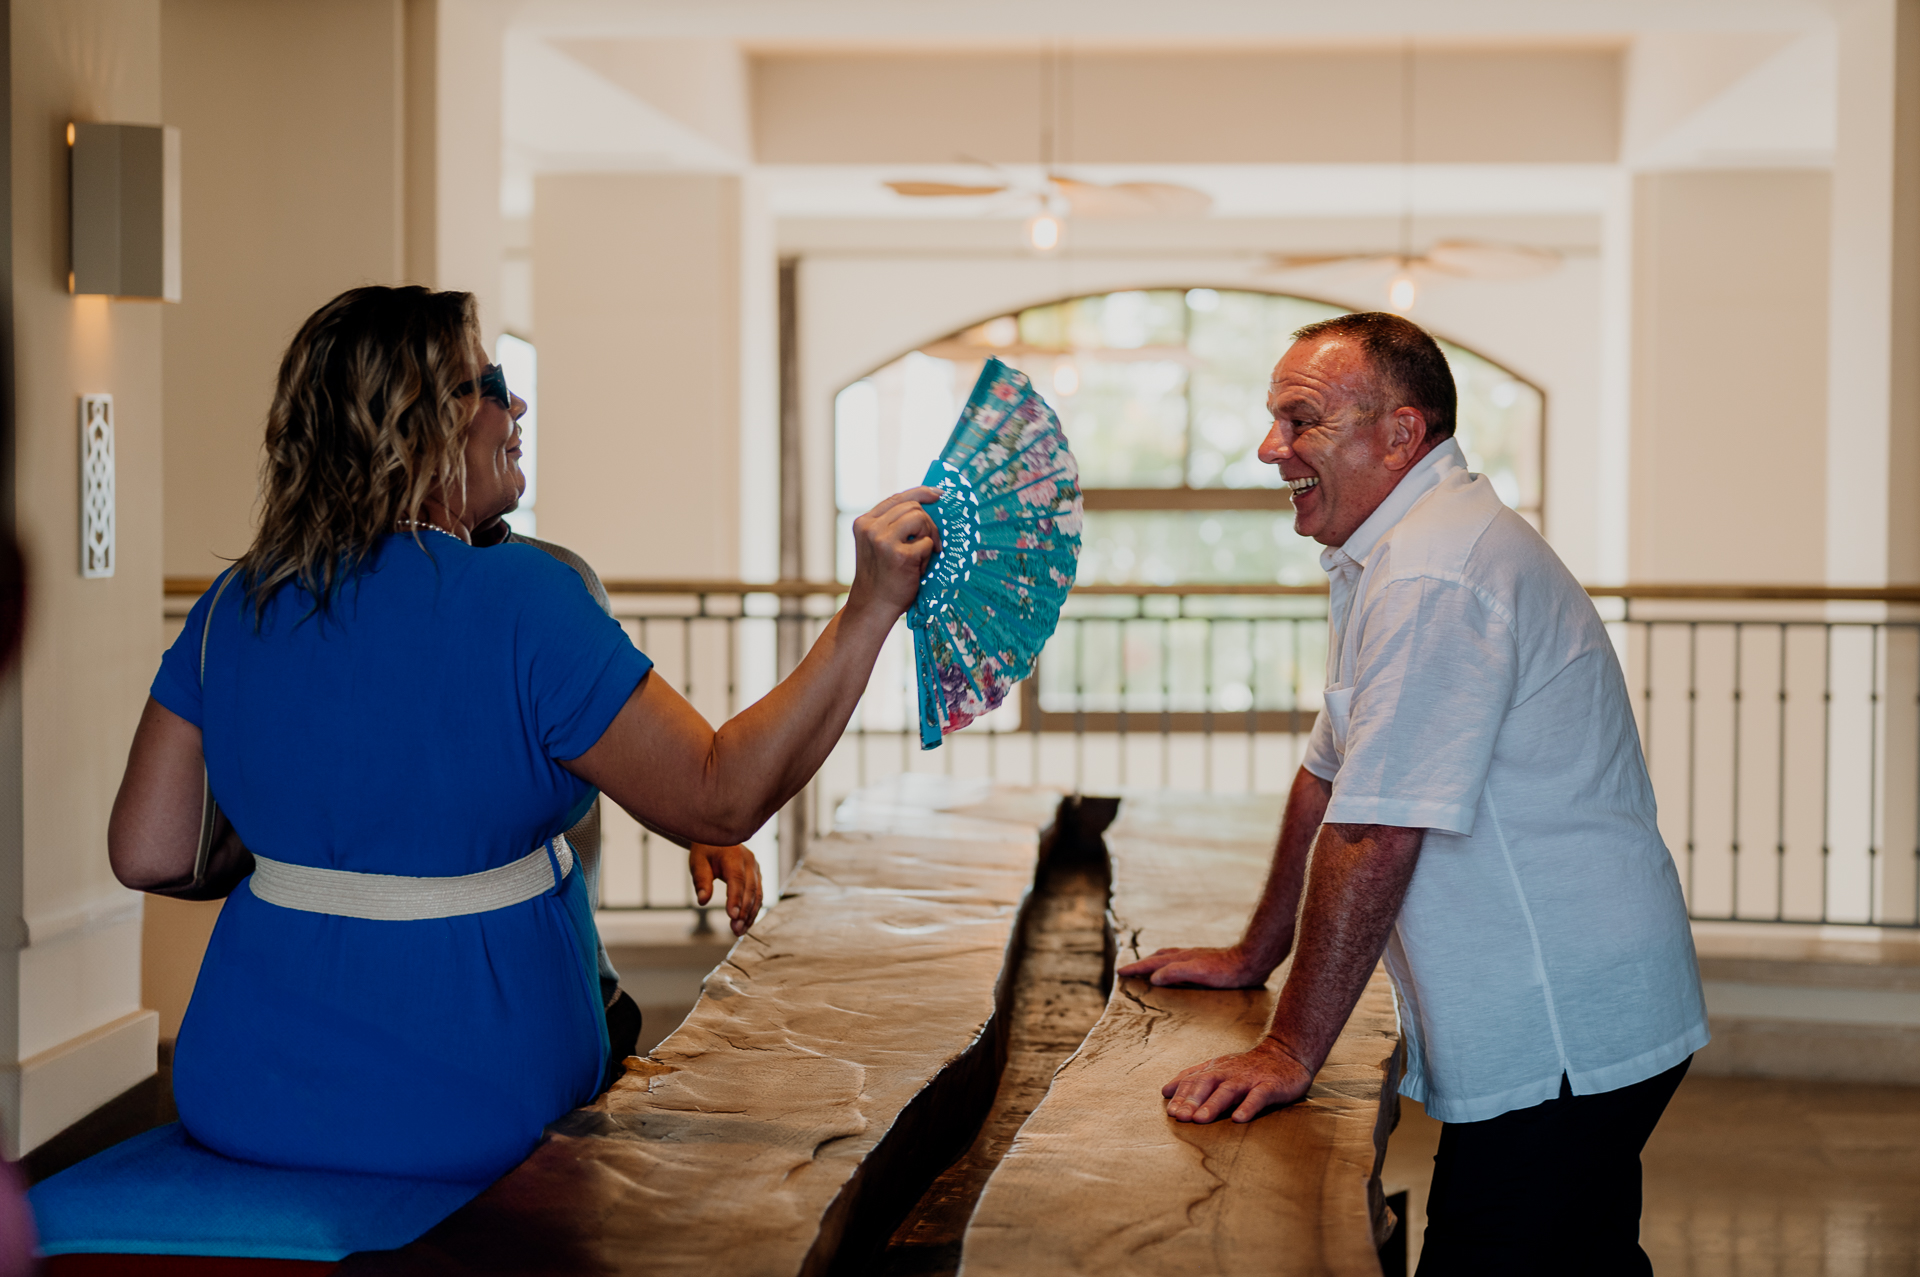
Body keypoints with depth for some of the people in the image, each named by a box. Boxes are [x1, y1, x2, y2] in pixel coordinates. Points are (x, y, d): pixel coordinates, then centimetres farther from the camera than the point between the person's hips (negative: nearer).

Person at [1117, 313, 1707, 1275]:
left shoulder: (1431, 579, -21)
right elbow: (1330, 776, 22)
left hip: (1561, 1039, -11)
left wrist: (1290, 1051, -18)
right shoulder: (1390, 556, 15)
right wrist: (1256, 958, 24)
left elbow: (1373, 836, -23)